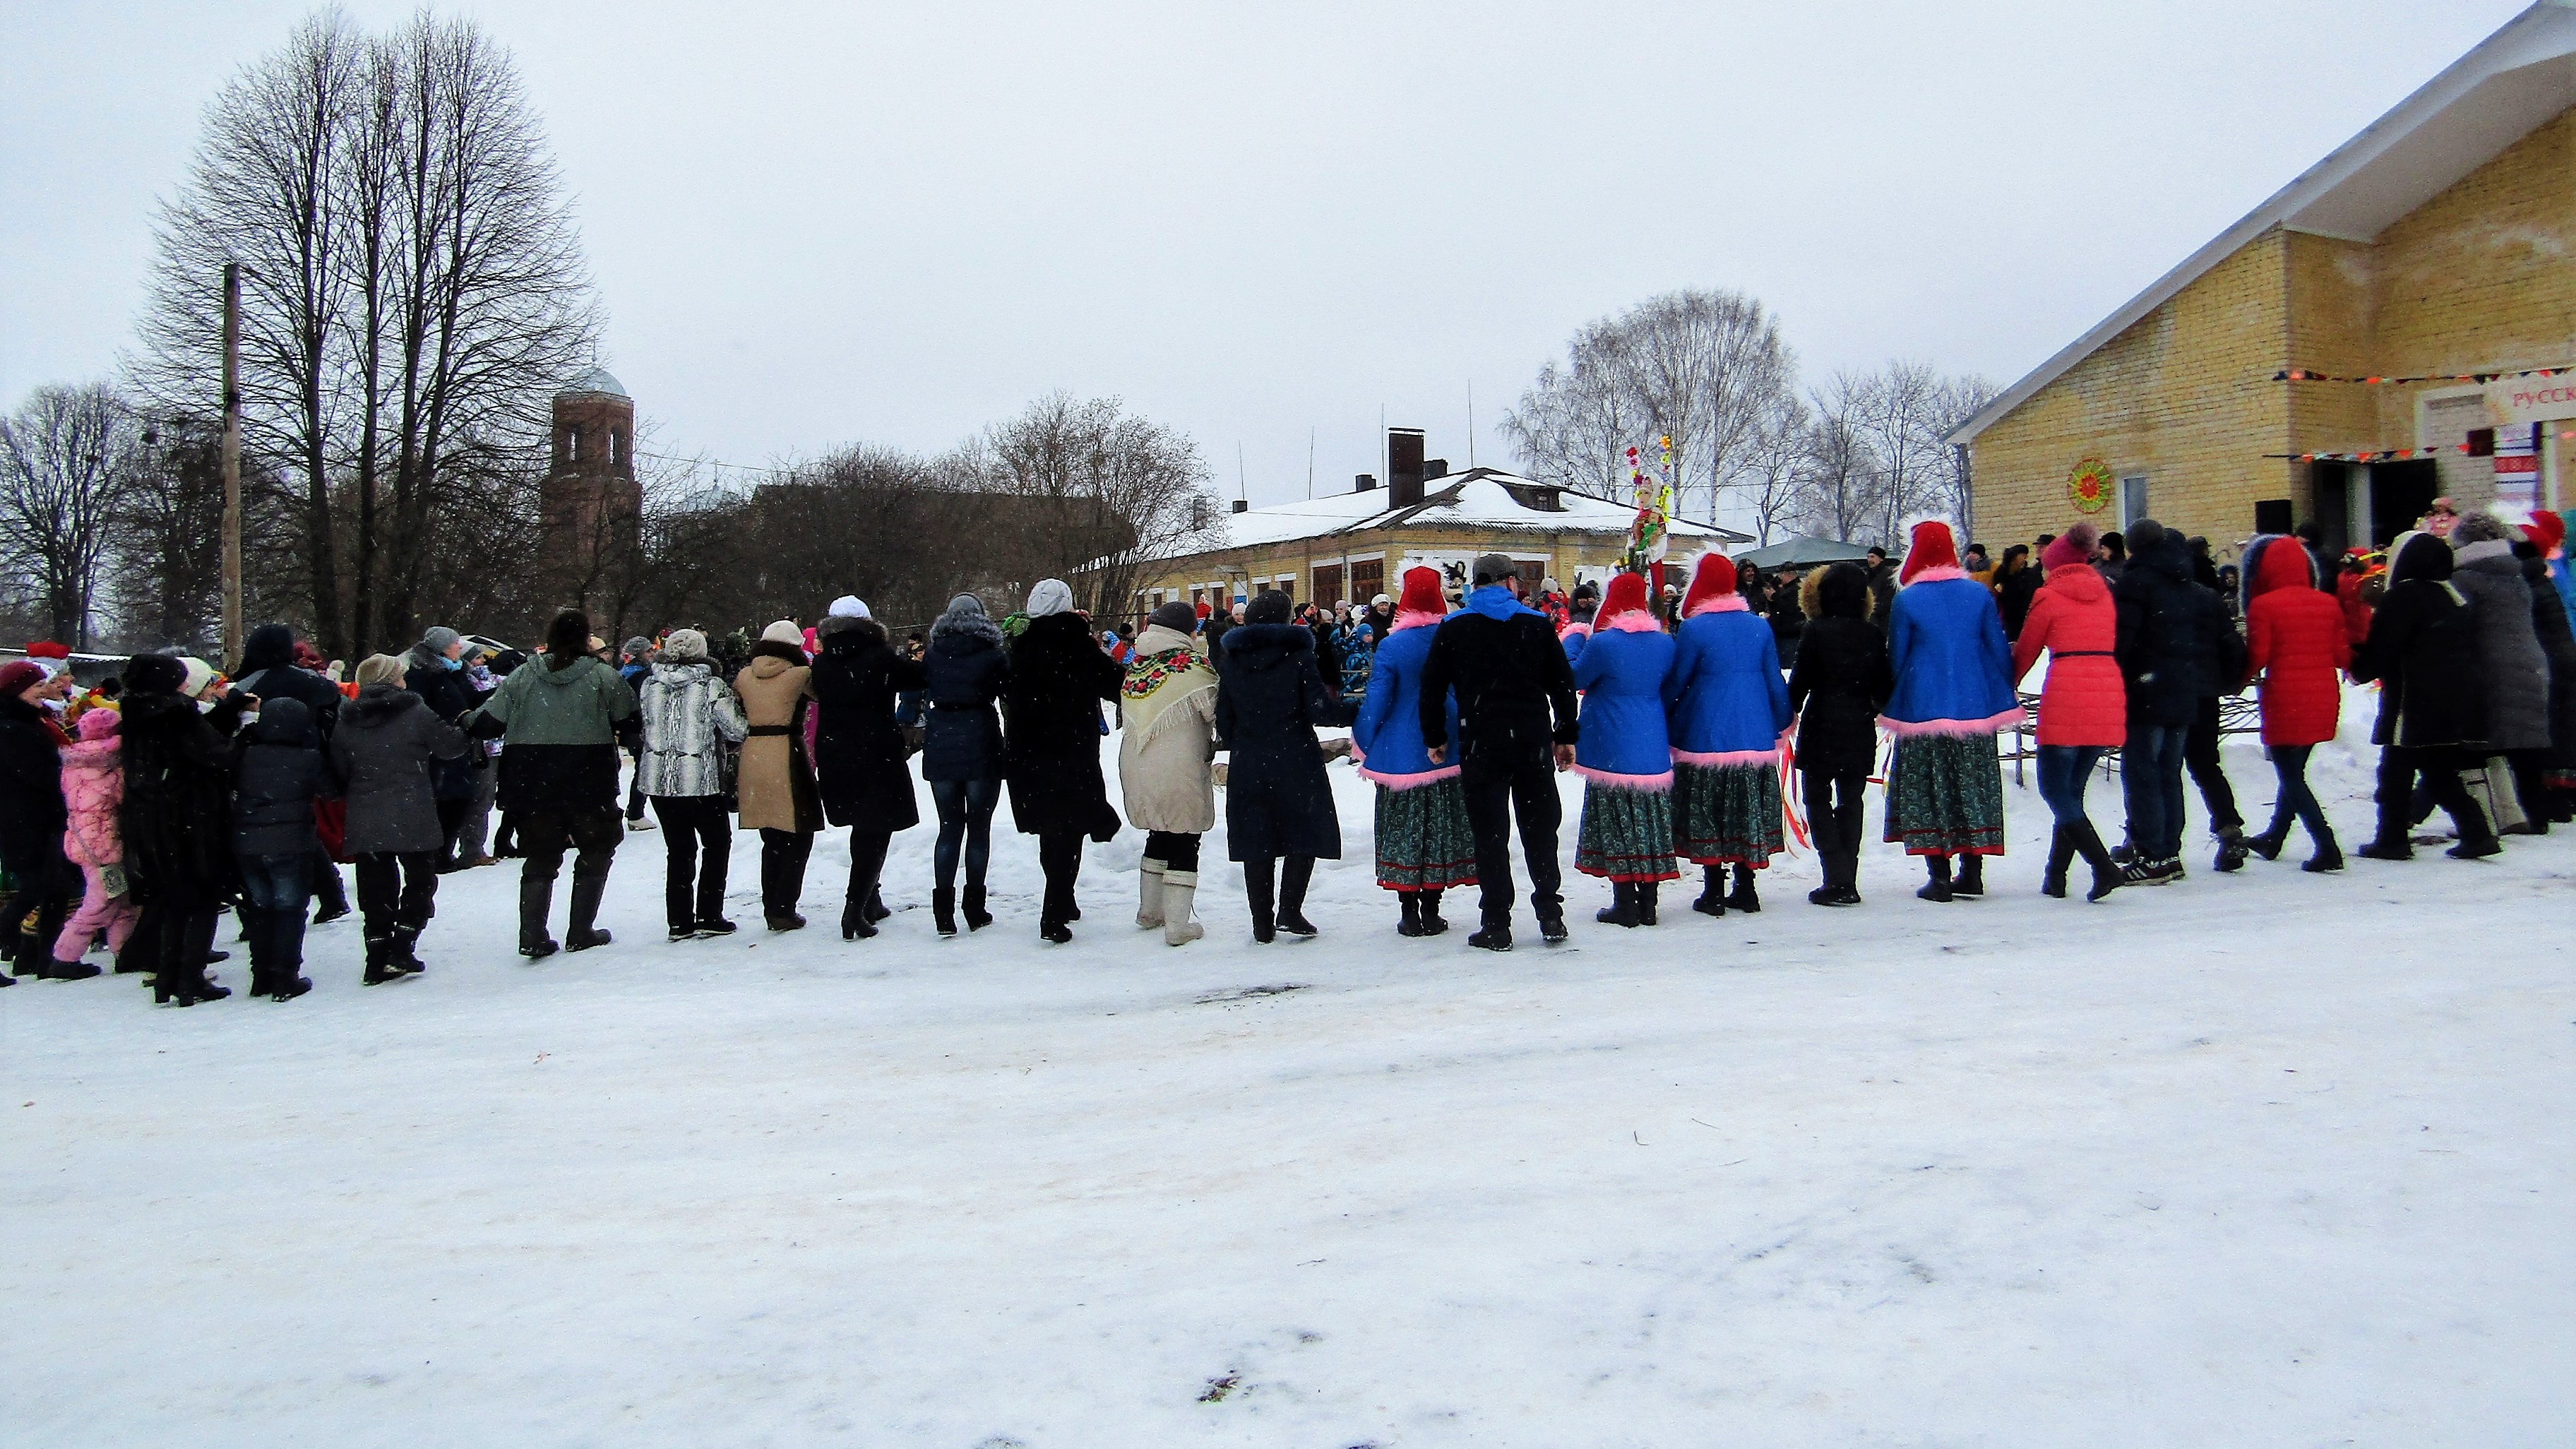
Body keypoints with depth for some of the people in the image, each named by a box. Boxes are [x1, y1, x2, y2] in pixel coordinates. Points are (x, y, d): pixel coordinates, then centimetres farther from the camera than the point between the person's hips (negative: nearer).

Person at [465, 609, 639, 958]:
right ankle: (581, 933, 12)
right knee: (596, 852, 15)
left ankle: (532, 937, 3)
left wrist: (466, 720, 24)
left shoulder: (521, 677, 2)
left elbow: (488, 722, 3)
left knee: (539, 858, 13)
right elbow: (630, 724, 0)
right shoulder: (603, 677, -4)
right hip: (589, 783, -2)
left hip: (531, 785, 2)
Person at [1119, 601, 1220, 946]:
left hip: (1136, 765, 6)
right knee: (1184, 843, 1)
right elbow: (1216, 713, -10)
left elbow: (1127, 712, 14)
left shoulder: (1136, 664, 7)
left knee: (1159, 836, 22)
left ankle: (1150, 910, 33)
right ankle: (1178, 925, 0)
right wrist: (1212, 747, 10)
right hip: (1180, 769, -6)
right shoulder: (1193, 665, -12)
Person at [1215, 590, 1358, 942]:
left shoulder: (1232, 661, 6)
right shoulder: (1298, 655, -6)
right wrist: (1360, 711, 0)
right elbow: (1319, 709, -12)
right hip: (1295, 763, -3)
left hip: (1247, 765, 4)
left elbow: (1223, 719, 9)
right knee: (1305, 833, 8)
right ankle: (1289, 910, -4)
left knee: (1256, 840, 8)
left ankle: (1262, 923, 10)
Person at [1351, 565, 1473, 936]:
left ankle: (1409, 913, 6)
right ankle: (1431, 912, 11)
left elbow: (1376, 700, -8)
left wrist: (1363, 744, 4)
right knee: (1439, 829, 8)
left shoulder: (1392, 645, -9)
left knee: (1402, 831, 5)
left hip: (1400, 752, -2)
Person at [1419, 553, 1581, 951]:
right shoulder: (1538, 624, 4)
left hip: (1480, 745, -1)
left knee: (1490, 834, 2)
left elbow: (1432, 689, 1)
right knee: (1540, 828, 12)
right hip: (1533, 743, 1)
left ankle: (1496, 925, 2)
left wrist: (1435, 738, 10)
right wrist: (1566, 736, 12)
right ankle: (1550, 915, 14)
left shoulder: (1453, 629, 2)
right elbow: (1563, 684, 5)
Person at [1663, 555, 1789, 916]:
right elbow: (1775, 682, 9)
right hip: (1754, 735, 5)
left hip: (1707, 735, -5)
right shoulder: (1759, 626, 5)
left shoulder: (1694, 628, -10)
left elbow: (1676, 682, -4)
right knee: (1749, 813, 12)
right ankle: (1746, 889, 17)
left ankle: (1714, 893, 4)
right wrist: (1780, 725, 21)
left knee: (1708, 817, 2)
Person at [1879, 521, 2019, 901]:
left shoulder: (1906, 600, -6)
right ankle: (1972, 873, 14)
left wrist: (1891, 705, 12)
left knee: (1927, 795, 2)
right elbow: (1999, 652, 5)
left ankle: (1939, 878, -1)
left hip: (1923, 710, -3)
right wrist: (2004, 699, 15)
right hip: (1975, 710, 3)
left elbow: (1896, 657, 0)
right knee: (1974, 789, 11)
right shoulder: (1979, 594, 2)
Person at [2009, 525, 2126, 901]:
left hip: (2066, 700, -6)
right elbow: (2112, 645, 22)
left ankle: (2104, 867, -14)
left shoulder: (2049, 597, 1)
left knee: (2056, 790, -1)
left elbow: (2023, 653, 6)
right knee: (2071, 790, 13)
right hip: (2110, 695, 6)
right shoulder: (2105, 595, 16)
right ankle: (2055, 877, 15)